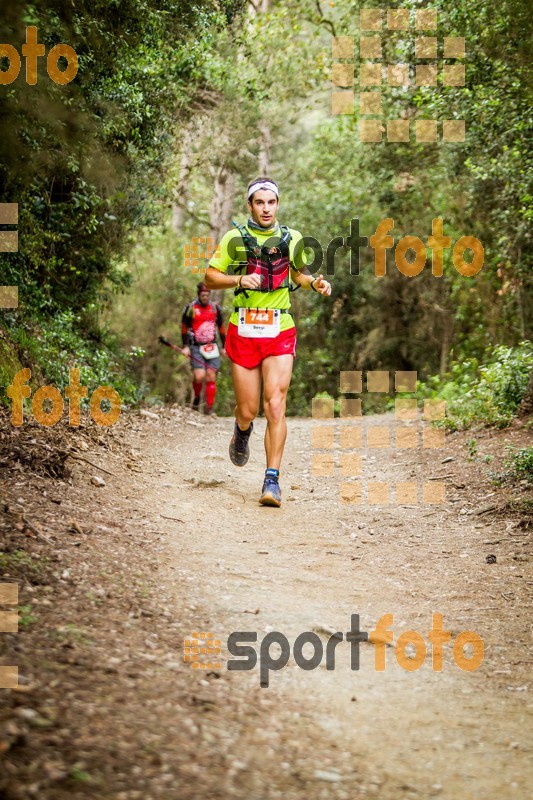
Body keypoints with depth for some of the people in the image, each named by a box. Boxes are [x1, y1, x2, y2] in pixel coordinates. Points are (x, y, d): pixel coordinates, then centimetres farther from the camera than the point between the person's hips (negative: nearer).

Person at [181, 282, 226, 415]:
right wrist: (185, 346, -1)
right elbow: (184, 328, 6)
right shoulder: (190, 308, 0)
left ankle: (210, 407, 0)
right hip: (196, 348, -2)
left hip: (212, 348, 3)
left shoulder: (215, 308, 9)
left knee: (211, 377, -4)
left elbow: (221, 328, 18)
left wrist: (224, 347, 17)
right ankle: (197, 397, 13)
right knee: (199, 376, -16)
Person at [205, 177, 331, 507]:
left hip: (280, 332, 0)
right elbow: (210, 278, 2)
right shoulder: (235, 238, -1)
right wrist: (239, 280, -16)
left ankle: (272, 481, -10)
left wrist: (315, 282, 1)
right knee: (248, 410, 3)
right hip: (243, 331, 0)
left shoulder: (292, 239, 6)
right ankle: (242, 430, 42)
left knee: (275, 406, -12)